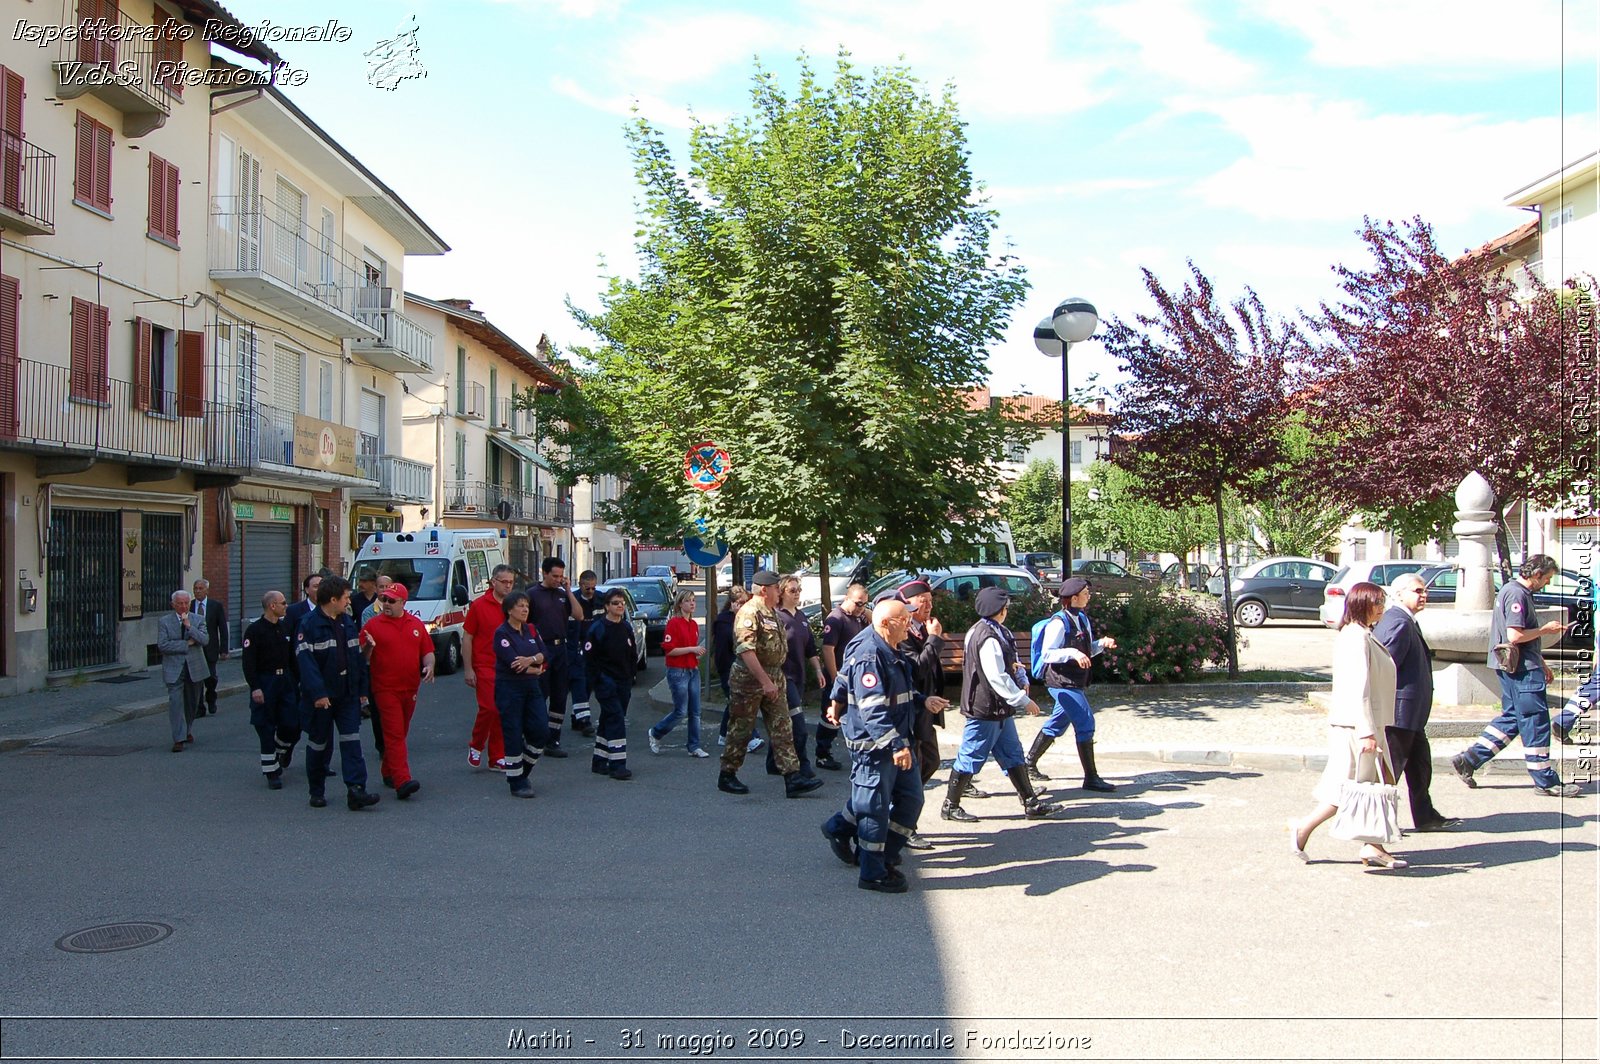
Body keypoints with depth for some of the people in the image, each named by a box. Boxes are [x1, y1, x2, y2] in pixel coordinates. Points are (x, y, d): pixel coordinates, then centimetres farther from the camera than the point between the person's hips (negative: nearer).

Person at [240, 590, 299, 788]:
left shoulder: (286, 627, 10)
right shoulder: (254, 630, -9)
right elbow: (248, 661, -12)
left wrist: (297, 680, 11)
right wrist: (255, 688, -18)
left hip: (286, 681, 5)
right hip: (265, 683, -5)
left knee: (292, 725, 1)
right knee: (266, 729, 0)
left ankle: (282, 751, 32)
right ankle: (272, 772, 8)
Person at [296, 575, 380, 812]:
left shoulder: (348, 622, 10)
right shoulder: (309, 624, -11)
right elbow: (305, 660, -19)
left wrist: (362, 689, 12)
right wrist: (317, 693, -27)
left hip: (347, 695, 5)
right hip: (321, 696, -5)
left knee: (351, 741, -5)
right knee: (319, 744, 9)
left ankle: (356, 790, -11)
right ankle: (316, 791, 23)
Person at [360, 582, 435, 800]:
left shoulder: (416, 625, 10)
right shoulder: (373, 625, -1)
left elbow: (427, 651, 15)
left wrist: (429, 666, -4)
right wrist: (368, 647, -25)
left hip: (410, 688, 4)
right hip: (385, 689, -4)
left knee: (400, 734, 15)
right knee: (394, 735, -11)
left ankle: (388, 772, 30)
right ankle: (402, 781, -18)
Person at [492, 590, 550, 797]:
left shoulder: (531, 630, 11)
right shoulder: (502, 633, -9)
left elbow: (546, 653, 1)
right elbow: (513, 663, -18)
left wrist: (531, 660, -19)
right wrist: (535, 668, -5)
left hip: (532, 687, 6)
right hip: (509, 688, -6)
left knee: (541, 731, 1)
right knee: (514, 736, -2)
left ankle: (524, 771, 22)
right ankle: (516, 783, 7)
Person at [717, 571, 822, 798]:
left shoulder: (772, 612, 14)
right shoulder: (749, 612, -17)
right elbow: (746, 650, -26)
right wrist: (765, 681, -29)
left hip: (774, 679, 9)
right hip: (749, 680, -9)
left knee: (782, 729, 2)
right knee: (740, 729, 3)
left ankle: (793, 778, 0)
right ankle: (727, 777, 16)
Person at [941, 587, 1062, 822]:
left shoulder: (996, 632, 11)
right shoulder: (988, 638, -22)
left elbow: (1007, 663, 20)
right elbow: (997, 678, -25)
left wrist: (1021, 678, 2)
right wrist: (1024, 700, -19)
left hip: (999, 708, 11)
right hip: (985, 709, -11)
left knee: (1012, 755, 14)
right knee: (971, 758, 0)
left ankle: (1031, 804, 20)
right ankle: (950, 806, 11)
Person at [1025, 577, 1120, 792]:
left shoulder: (1082, 619, 12)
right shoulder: (1059, 622, -17)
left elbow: (1087, 650, 21)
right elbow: (1046, 654, -18)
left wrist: (1102, 643, 3)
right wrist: (1072, 653, -28)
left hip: (1074, 683, 10)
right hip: (1062, 681, -10)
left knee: (1057, 725, 16)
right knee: (1085, 723, -10)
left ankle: (1029, 765, 28)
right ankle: (1091, 778, -4)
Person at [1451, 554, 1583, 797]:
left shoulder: (1519, 592, 17)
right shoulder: (1517, 594, -16)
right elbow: (1515, 636, -24)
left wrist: (1542, 664, 23)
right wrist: (1545, 629, -11)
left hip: (1520, 667, 10)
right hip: (1522, 669, -10)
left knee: (1511, 718, 13)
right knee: (1535, 722, -2)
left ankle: (1467, 760, 11)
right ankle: (1545, 781, 6)